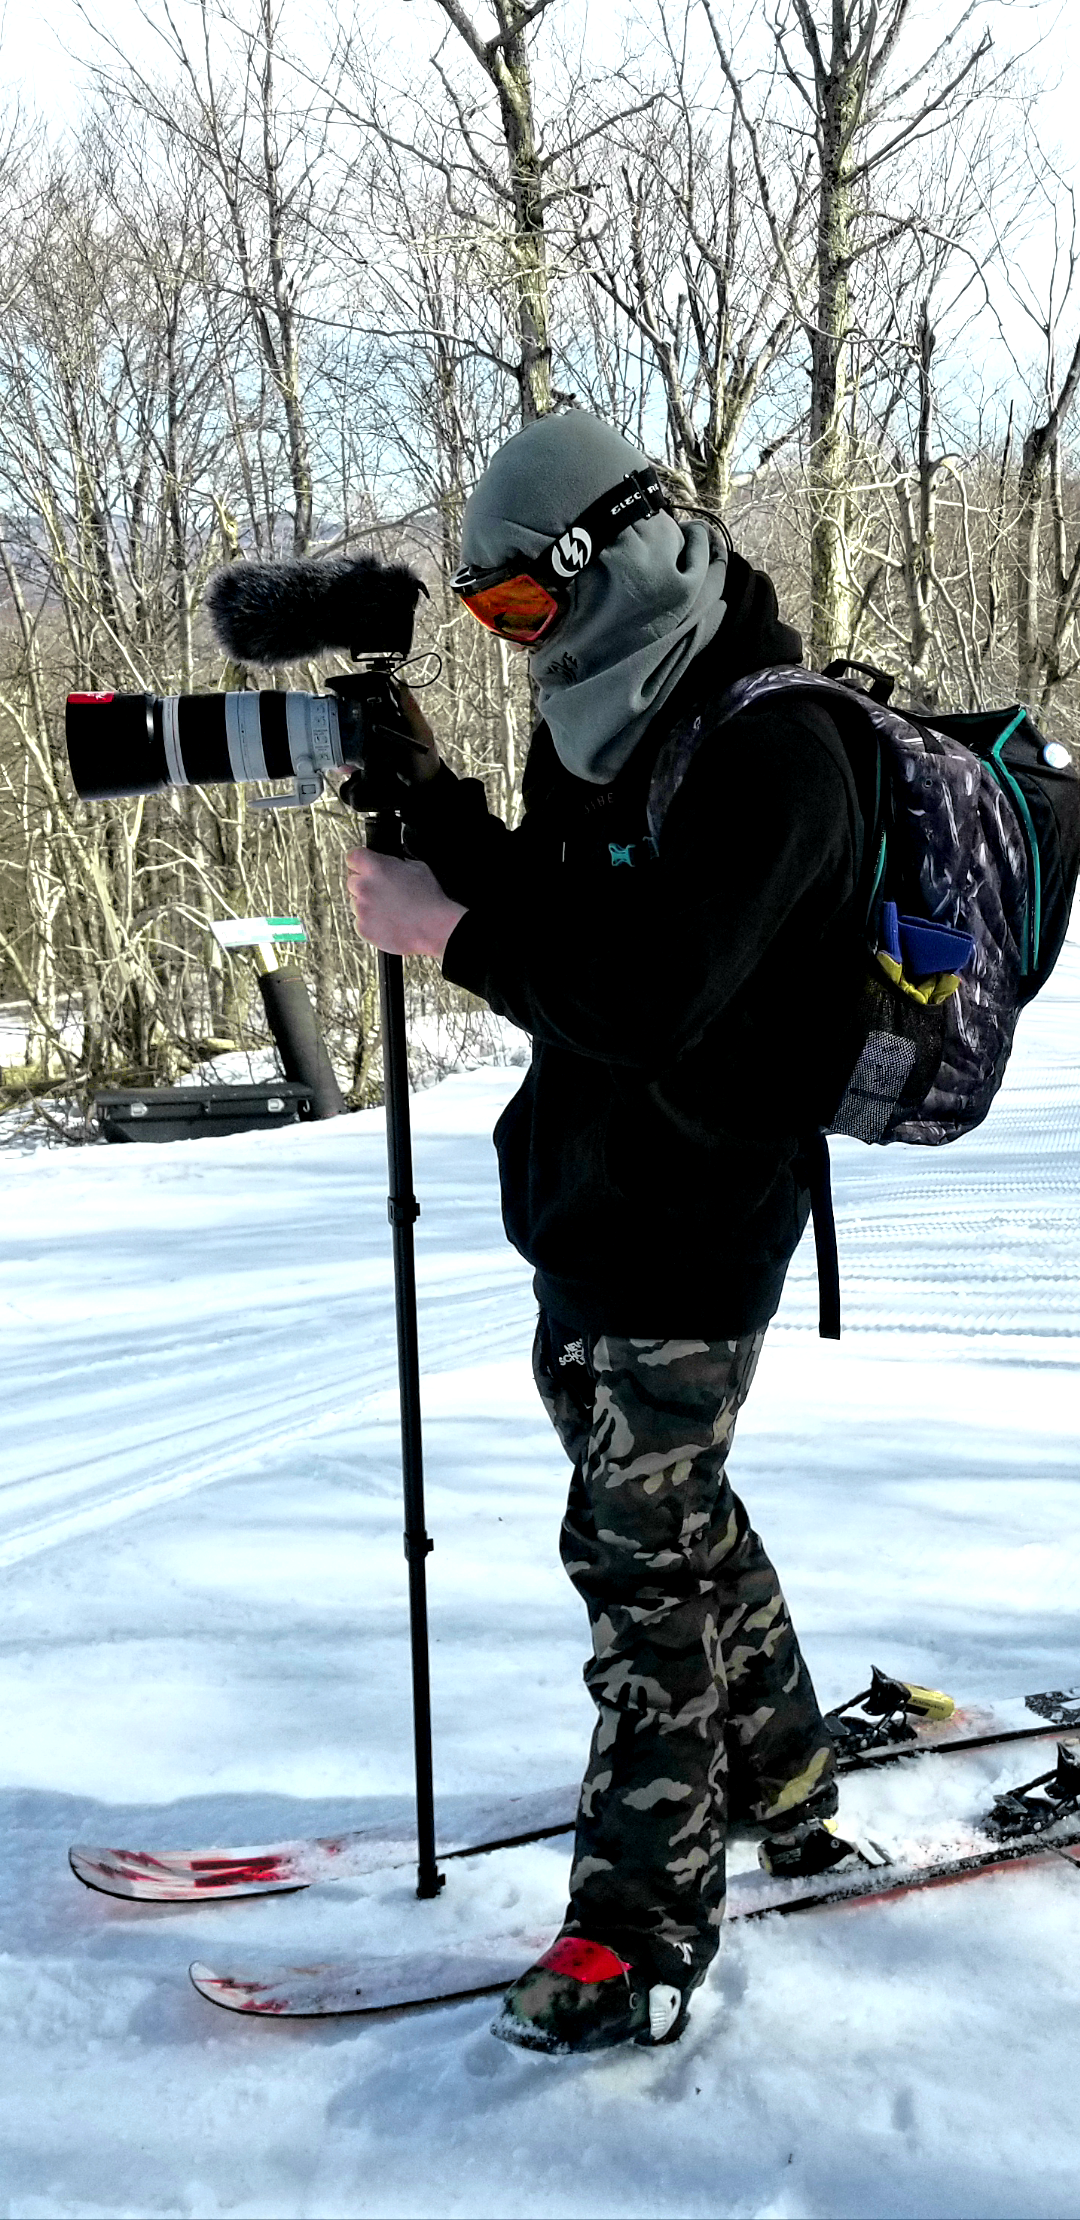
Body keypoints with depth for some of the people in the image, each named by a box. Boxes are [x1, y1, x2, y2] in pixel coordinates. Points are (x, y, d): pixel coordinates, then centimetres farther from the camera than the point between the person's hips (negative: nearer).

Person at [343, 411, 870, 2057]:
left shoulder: (771, 752, -19)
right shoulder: (621, 740, 10)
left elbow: (645, 999, -27)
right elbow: (555, 926, 13)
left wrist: (446, 929, -22)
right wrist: (432, 804, -1)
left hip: (687, 1239, -9)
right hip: (586, 1221, 9)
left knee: (646, 1561, -3)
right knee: (669, 1525, 20)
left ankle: (645, 1929, 10)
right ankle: (785, 1793, 40)